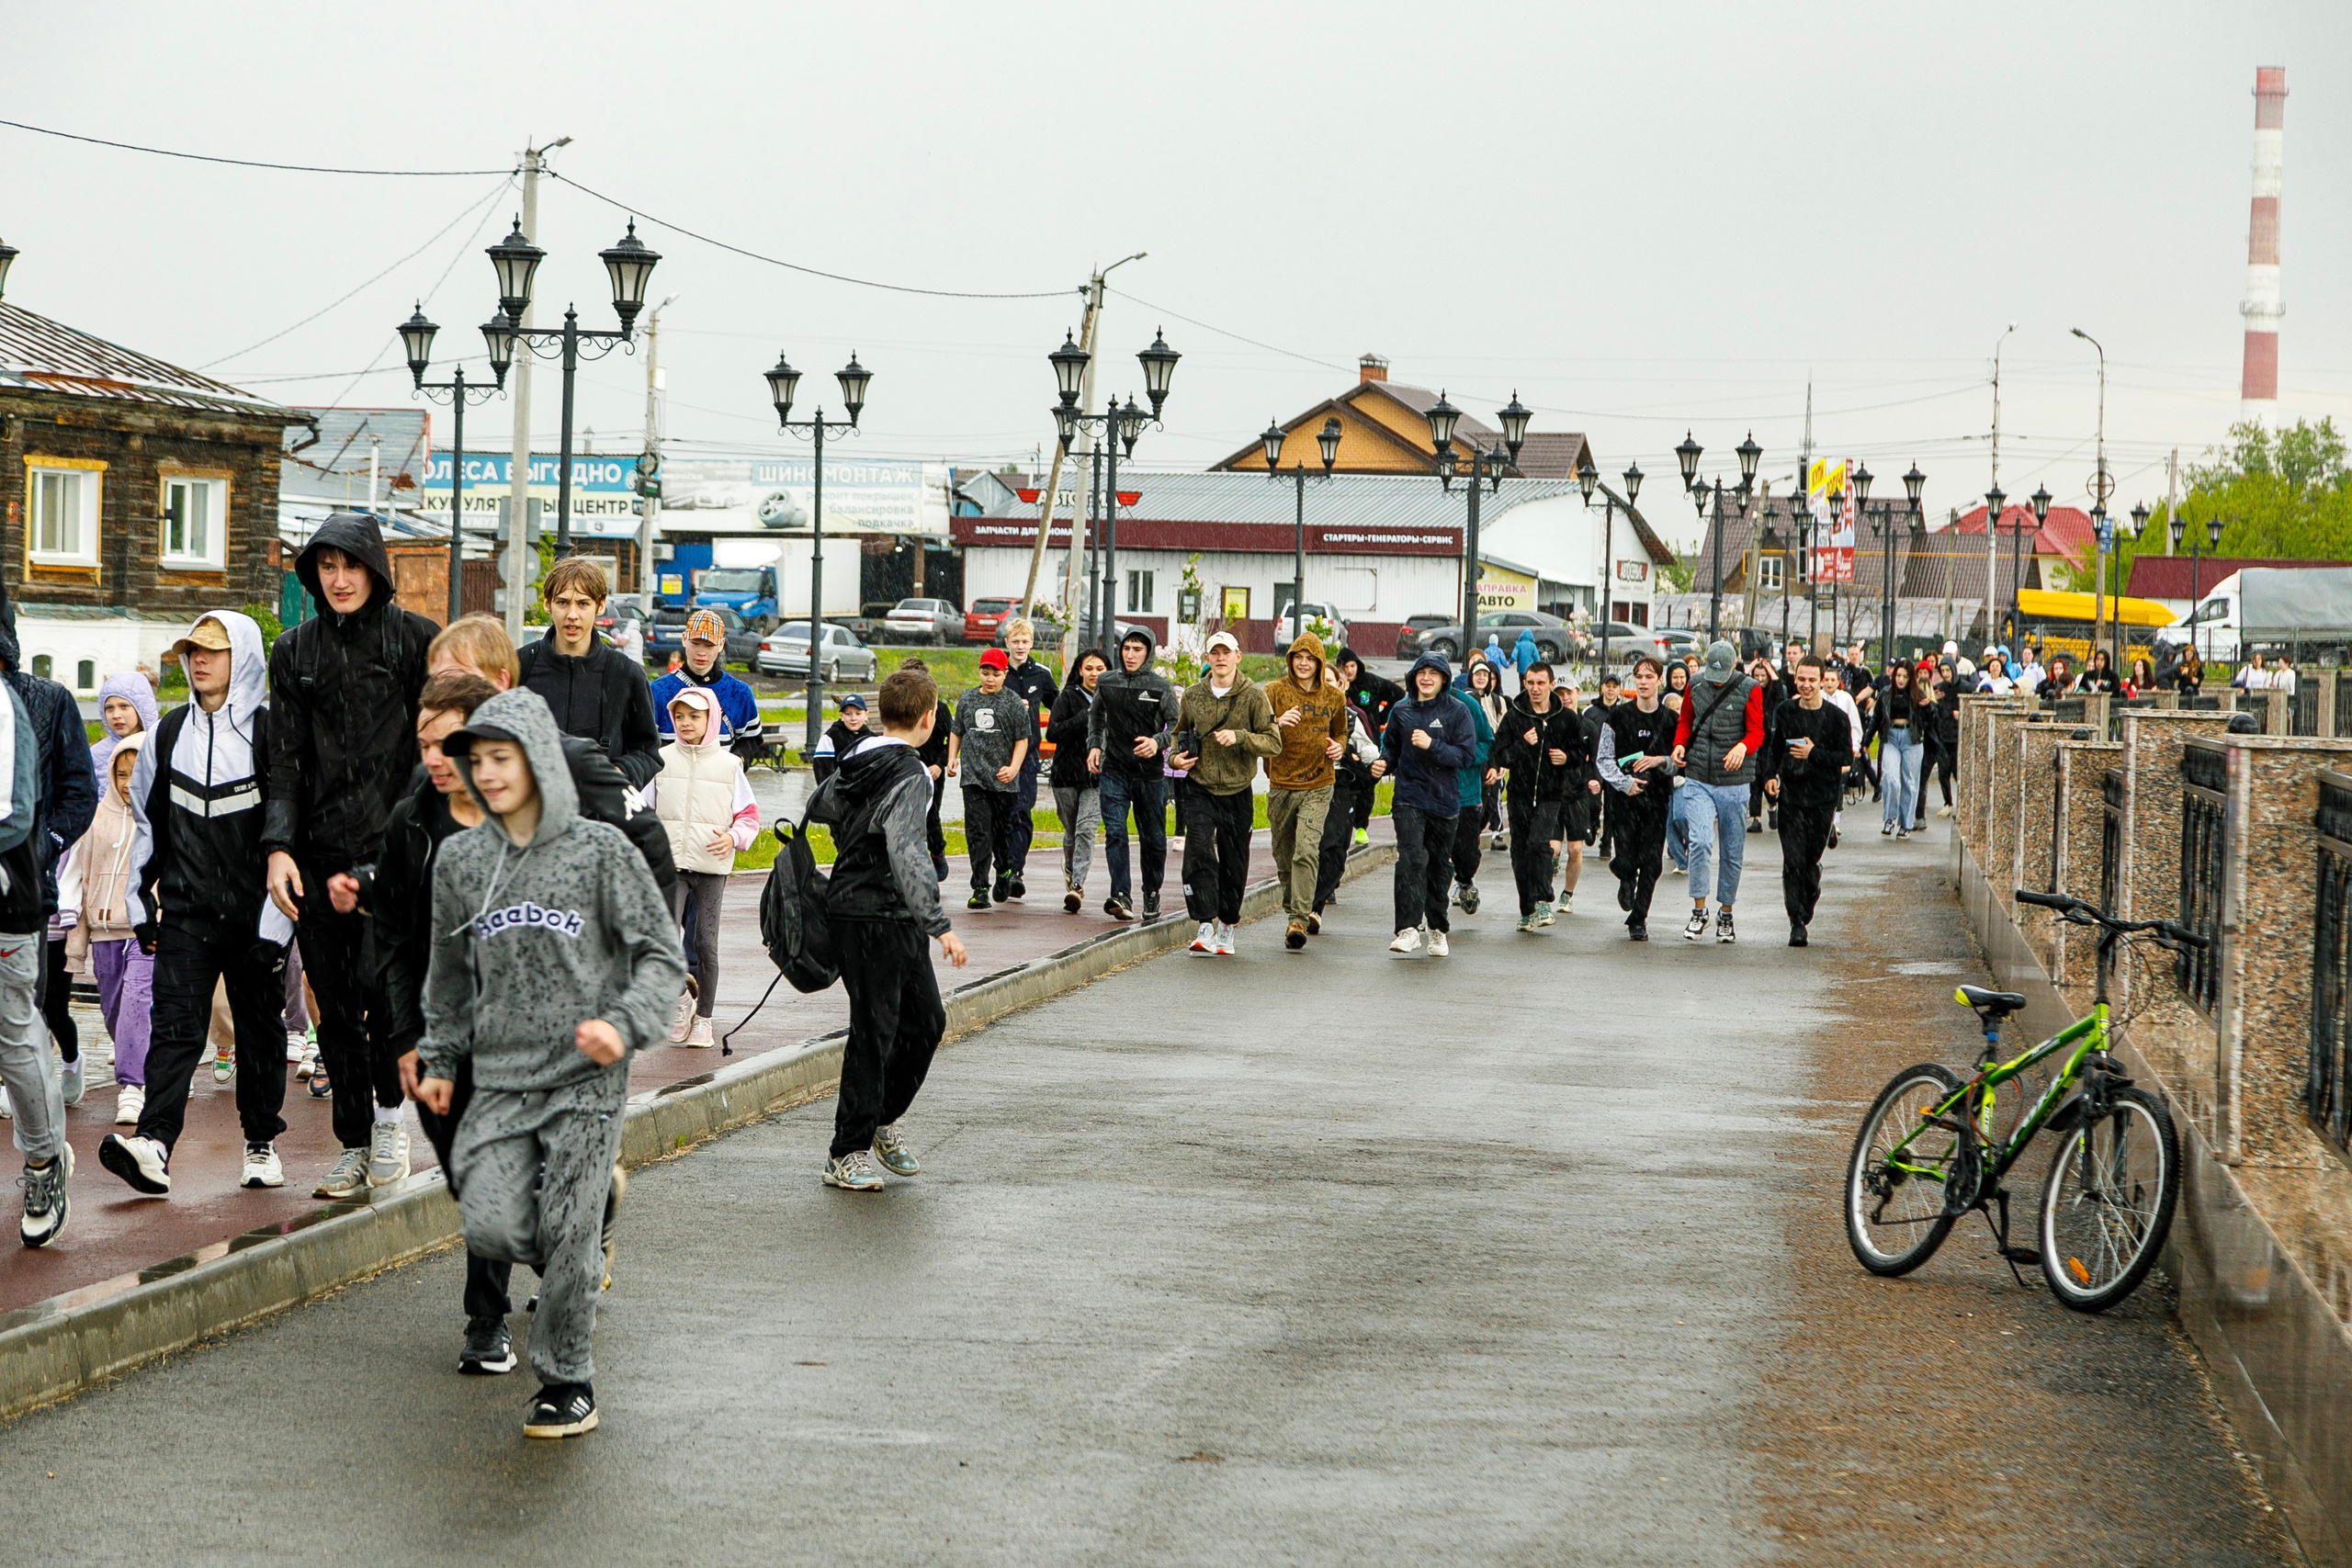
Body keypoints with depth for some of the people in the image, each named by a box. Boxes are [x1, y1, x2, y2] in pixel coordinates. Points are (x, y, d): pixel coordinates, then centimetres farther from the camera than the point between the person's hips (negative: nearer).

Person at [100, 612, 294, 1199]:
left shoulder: (271, 734, -4)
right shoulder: (169, 735, 10)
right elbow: (147, 822, 19)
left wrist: (275, 923, -11)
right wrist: (142, 903, 14)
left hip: (254, 914, -2)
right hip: (185, 911, 2)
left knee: (259, 1027, 8)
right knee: (175, 1023, -11)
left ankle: (261, 1143, 20)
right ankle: (154, 1142, -23)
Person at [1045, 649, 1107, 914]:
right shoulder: (1068, 697, 2)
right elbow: (1052, 733, -9)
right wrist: (1085, 717, -15)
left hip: (1098, 776, -1)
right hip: (1067, 775, 1)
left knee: (1086, 829, -15)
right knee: (1071, 832, 11)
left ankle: (1076, 886, -18)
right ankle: (1071, 869, 39)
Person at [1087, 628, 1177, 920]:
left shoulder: (1161, 687, -3)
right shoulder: (1107, 683, 7)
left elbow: (1177, 725, -2)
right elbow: (1095, 716, 23)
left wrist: (1158, 742, -19)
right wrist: (1093, 745, 10)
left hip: (1149, 773, -1)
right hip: (1113, 771, 1)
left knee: (1153, 838, 8)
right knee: (1114, 832, -13)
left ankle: (1152, 894, 24)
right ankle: (1121, 896, -19)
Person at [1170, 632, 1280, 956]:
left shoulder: (1254, 695, -3)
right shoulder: (1192, 695, 6)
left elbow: (1274, 743, -7)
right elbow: (1179, 732, 23)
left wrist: (1239, 736, -21)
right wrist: (1175, 757, 2)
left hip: (1237, 792, -1)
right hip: (1199, 789, 1)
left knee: (1234, 863, 6)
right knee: (1199, 854, -17)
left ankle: (1226, 929, 24)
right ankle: (1206, 927, -20)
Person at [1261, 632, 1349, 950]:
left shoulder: (1334, 697, 8)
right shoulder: (1275, 691, 0)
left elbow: (1340, 731, 24)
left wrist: (1339, 747, 1)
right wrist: (1278, 723, -29)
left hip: (1318, 785, -1)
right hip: (1281, 784, 1)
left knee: (1307, 850, -16)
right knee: (1283, 855, 9)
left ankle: (1298, 920, -18)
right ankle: (1294, 909, 31)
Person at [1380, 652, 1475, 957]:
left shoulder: (1457, 711, -2)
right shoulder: (1401, 711, 6)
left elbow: (1466, 755, -9)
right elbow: (1391, 746, 20)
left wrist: (1432, 746, -20)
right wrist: (1385, 763, -1)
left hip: (1444, 799, 0)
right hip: (1409, 797, 0)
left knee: (1439, 866, 10)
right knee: (1411, 858, -18)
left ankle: (1437, 929, 26)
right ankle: (1409, 928, -24)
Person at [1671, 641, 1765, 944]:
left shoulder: (1749, 691, -3)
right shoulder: (1695, 685, 6)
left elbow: (1757, 731, -7)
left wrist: (1742, 746, -29)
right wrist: (1679, 744, -2)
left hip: (1734, 784, -1)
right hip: (1698, 782, 1)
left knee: (1731, 851, 6)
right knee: (1700, 842, -15)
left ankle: (1725, 914, 21)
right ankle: (1699, 911, -4)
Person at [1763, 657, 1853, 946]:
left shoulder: (1835, 717, -3)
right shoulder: (1785, 711, 6)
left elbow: (1845, 757, -3)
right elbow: (1774, 746, 18)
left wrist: (1813, 754, -14)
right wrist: (1770, 774, 3)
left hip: (1822, 799, -1)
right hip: (1790, 795, 1)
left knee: (1811, 860, 4)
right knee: (1793, 861, -7)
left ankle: (1808, 901, 33)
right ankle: (1797, 924, -7)